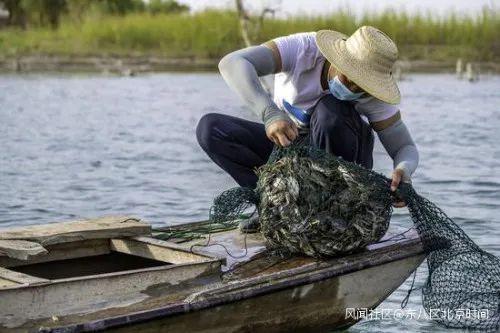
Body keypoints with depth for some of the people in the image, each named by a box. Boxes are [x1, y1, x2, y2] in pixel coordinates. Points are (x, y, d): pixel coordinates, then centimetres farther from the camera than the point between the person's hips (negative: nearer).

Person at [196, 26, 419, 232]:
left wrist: (403, 170, -47)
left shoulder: (373, 93, -27)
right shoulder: (303, 49, -30)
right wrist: (269, 113, -59)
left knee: (330, 110, -36)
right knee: (210, 129, -22)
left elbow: (406, 148, -21)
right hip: (287, 143, 1)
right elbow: (231, 63, -43)